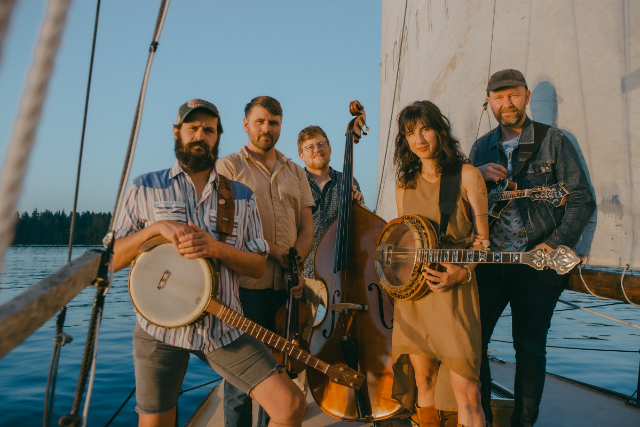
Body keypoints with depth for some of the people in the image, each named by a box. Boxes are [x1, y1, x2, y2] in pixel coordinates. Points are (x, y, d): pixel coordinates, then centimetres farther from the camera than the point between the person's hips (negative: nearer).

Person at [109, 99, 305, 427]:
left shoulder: (242, 197, 8)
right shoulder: (145, 188, 5)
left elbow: (258, 266, 3)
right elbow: (112, 259, 2)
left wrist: (216, 248, -15)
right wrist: (156, 228, -15)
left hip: (224, 328, 1)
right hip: (160, 329, 0)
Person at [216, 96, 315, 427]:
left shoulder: (295, 173, 17)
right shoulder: (229, 167, 3)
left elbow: (307, 227, 12)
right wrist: (275, 252, -13)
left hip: (288, 287, 5)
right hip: (246, 285, -4)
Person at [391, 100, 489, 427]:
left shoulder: (466, 175, -1)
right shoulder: (404, 182, 12)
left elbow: (482, 237, -1)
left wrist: (463, 271, -17)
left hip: (454, 290, -4)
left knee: (466, 391, -8)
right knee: (424, 380, 12)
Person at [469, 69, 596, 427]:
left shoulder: (553, 141, 1)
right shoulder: (481, 149, 11)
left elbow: (582, 200, -2)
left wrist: (554, 244, -13)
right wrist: (479, 176, -8)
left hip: (537, 265, -3)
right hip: (489, 262, 3)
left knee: (530, 348, 5)